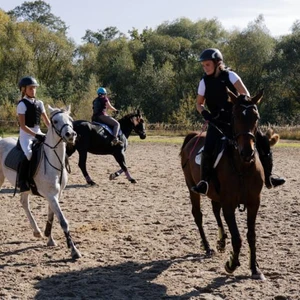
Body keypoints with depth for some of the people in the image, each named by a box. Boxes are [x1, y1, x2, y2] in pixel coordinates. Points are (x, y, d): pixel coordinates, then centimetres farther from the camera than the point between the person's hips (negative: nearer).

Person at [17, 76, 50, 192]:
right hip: (26, 134, -7)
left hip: (38, 133, 7)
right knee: (28, 154, -32)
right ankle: (22, 181, -24)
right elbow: (23, 126, -15)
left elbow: (46, 121, 13)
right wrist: (35, 135, -23)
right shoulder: (22, 104, -9)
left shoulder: (39, 103, 10)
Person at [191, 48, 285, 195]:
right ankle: (204, 181, -14)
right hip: (218, 122, -1)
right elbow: (199, 103, 13)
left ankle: (267, 176, 9)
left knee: (262, 141, -4)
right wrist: (204, 112, -8)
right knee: (208, 149, -27)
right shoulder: (204, 82, 3)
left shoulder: (230, 76, -2)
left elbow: (245, 94, -9)